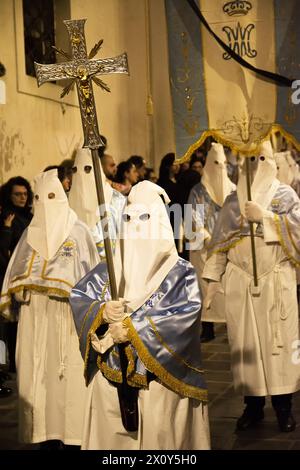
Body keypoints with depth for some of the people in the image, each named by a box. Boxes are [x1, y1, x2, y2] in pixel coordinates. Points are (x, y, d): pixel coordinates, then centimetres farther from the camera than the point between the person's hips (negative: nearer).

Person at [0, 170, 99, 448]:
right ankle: (46, 434, 11)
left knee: (66, 372, -4)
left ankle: (71, 434, 4)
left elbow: (91, 272, -2)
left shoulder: (77, 231, 2)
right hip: (33, 313, 4)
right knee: (36, 373, 3)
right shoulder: (31, 233, 14)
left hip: (66, 313, -4)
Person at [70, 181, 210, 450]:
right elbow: (78, 296, 3)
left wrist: (133, 327, -19)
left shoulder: (181, 273, -2)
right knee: (111, 437, 8)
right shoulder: (109, 270, 10)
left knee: (159, 438, 0)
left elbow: (187, 312, -16)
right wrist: (102, 313, -19)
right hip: (111, 377, 3)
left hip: (161, 380, -3)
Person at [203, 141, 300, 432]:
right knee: (246, 342, 3)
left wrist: (265, 217, -17)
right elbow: (220, 241, 10)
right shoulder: (233, 199, 11)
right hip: (240, 282, 2)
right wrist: (211, 277, 4)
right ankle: (253, 405, 11)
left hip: (276, 281, -2)